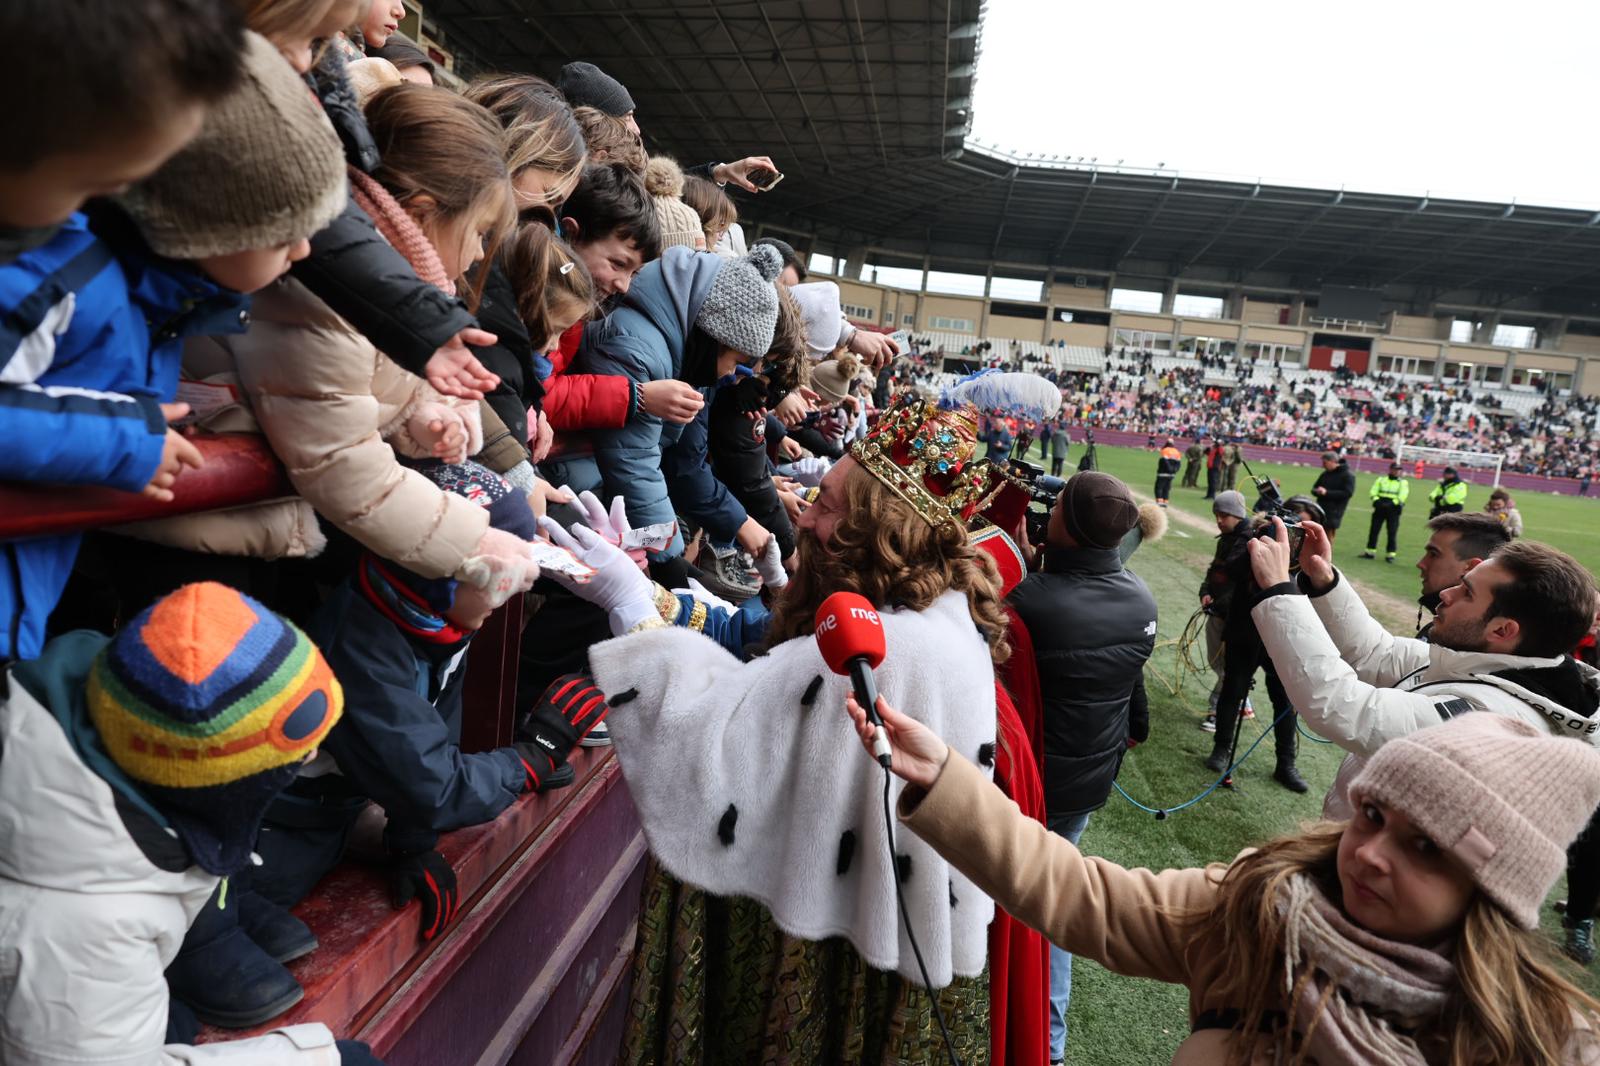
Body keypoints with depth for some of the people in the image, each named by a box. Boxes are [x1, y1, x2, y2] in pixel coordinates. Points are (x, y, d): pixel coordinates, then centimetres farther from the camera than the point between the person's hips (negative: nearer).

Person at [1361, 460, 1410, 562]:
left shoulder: (1403, 483, 6)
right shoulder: (1381, 480, 12)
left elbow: (1402, 496, -7)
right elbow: (1373, 492, 3)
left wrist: (1391, 504, -20)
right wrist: (1377, 500, -16)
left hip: (1393, 509, -2)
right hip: (1380, 508, 2)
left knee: (1392, 533, -4)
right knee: (1373, 530, 2)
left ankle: (1390, 554, 0)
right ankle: (1370, 552, 9)